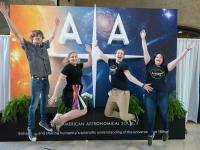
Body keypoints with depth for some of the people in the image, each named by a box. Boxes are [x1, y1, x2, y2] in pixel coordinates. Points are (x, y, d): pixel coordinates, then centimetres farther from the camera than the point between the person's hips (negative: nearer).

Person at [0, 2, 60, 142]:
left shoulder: (44, 46, 10)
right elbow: (16, 33, -12)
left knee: (44, 102, 16)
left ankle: (43, 122, 34)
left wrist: (57, 24, 29)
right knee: (34, 105, 1)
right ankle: (30, 129, 14)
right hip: (36, 81, -5)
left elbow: (53, 37, 25)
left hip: (46, 80, 5)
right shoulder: (28, 46, -3)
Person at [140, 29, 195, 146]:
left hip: (162, 94, 1)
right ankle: (150, 135, 26)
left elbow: (178, 59, -1)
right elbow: (145, 51, -2)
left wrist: (187, 50, -5)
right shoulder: (149, 65, 0)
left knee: (164, 114, 16)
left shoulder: (165, 68, 2)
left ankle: (166, 131, 42)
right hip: (150, 94, 0)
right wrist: (143, 38, -5)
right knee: (150, 116, 6)